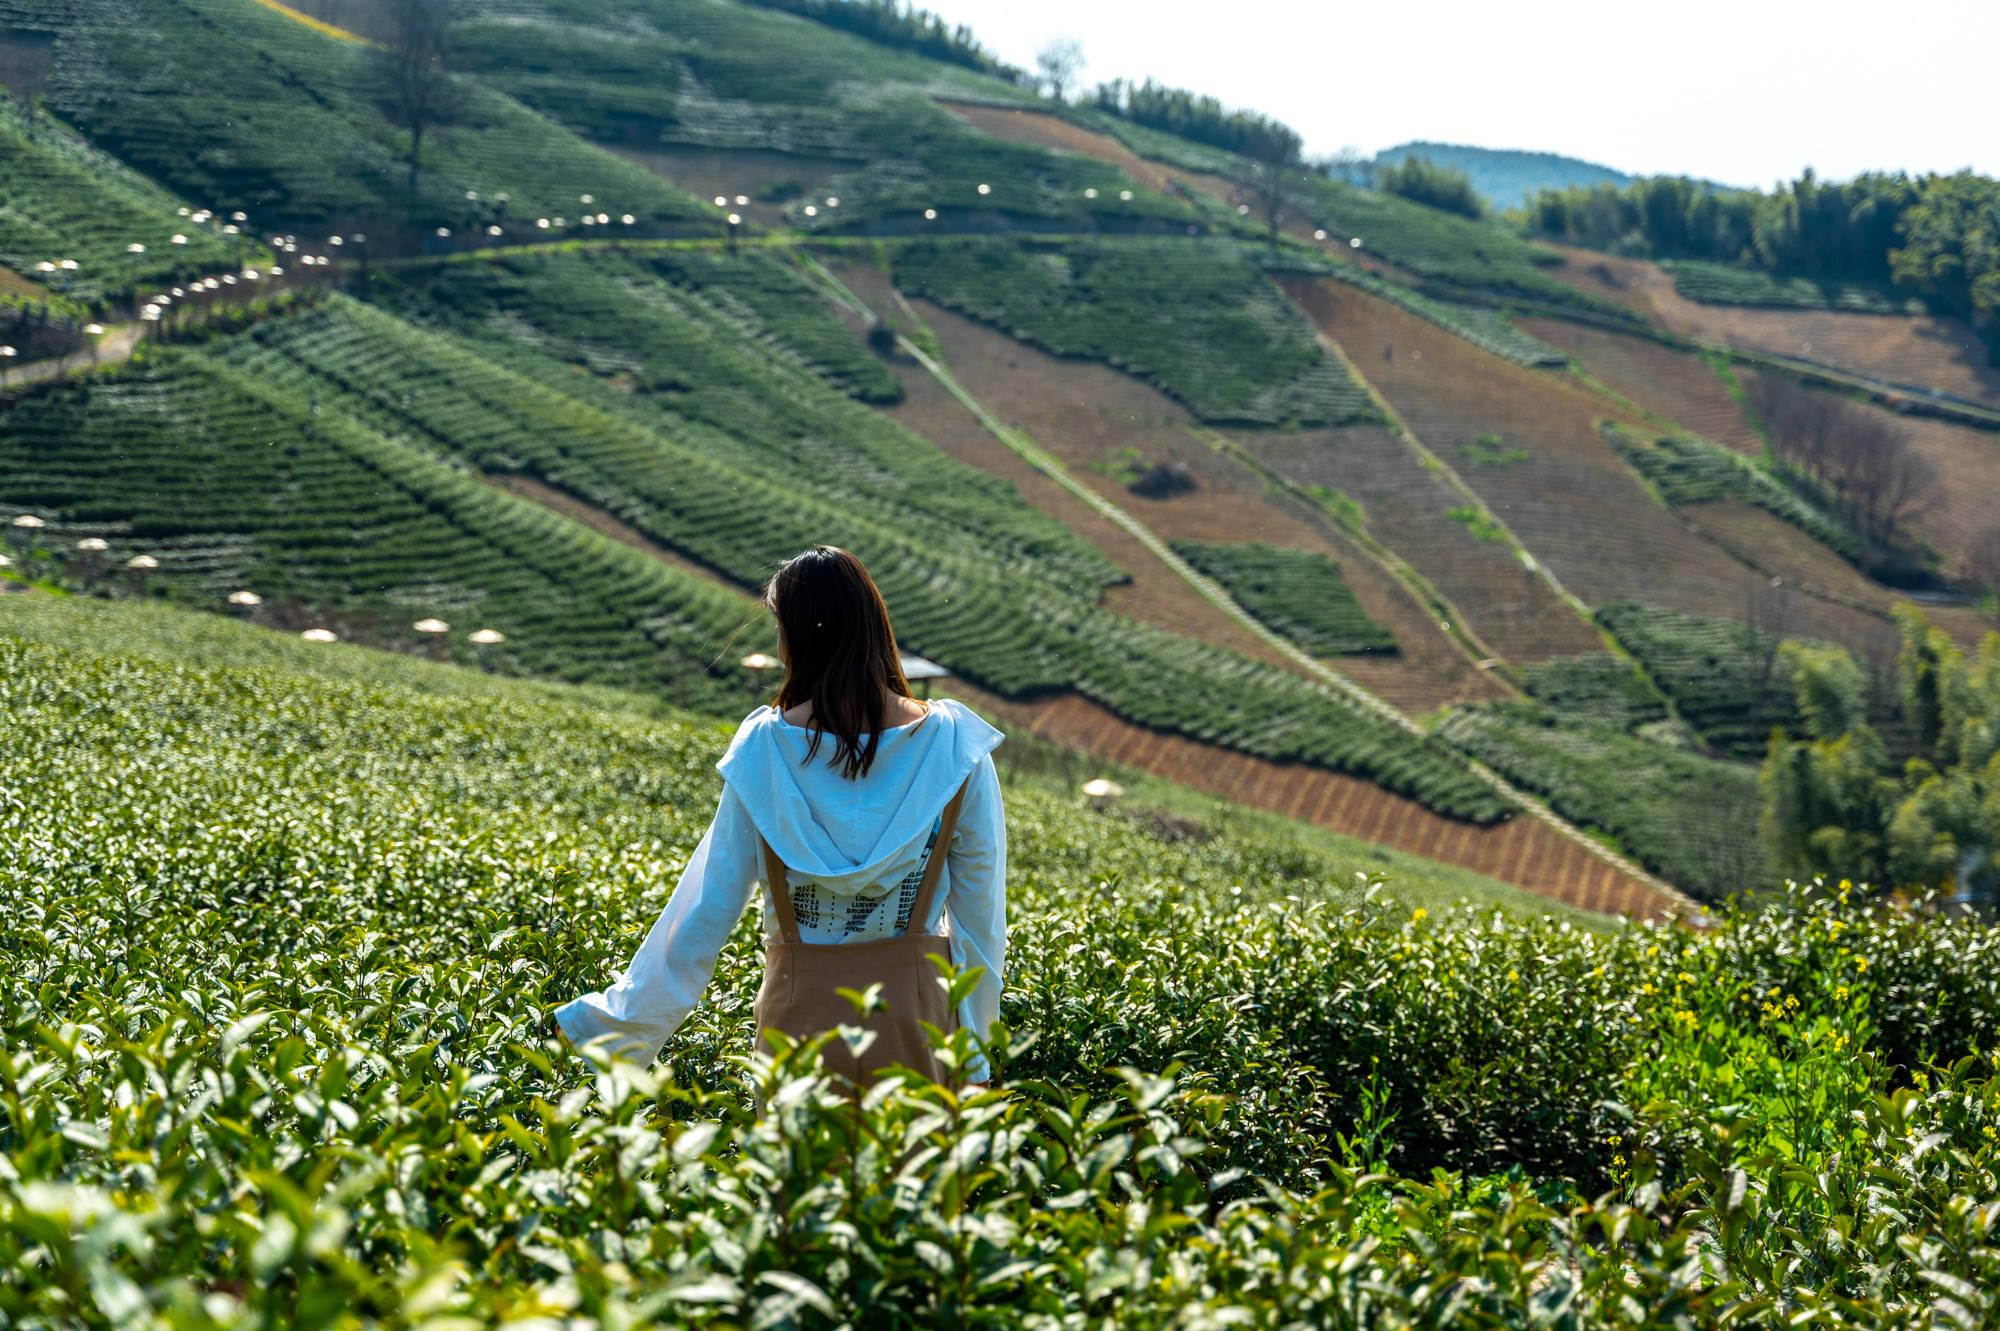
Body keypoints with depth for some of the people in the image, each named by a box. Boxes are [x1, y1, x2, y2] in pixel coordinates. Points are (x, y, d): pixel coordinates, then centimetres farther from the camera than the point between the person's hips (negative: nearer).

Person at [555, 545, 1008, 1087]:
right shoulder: (955, 746, -7)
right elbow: (981, 917, -2)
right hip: (915, 1008, 0)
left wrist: (619, 1023, 6)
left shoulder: (765, 748, -8)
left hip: (801, 1007, 0)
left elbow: (707, 905, -4)